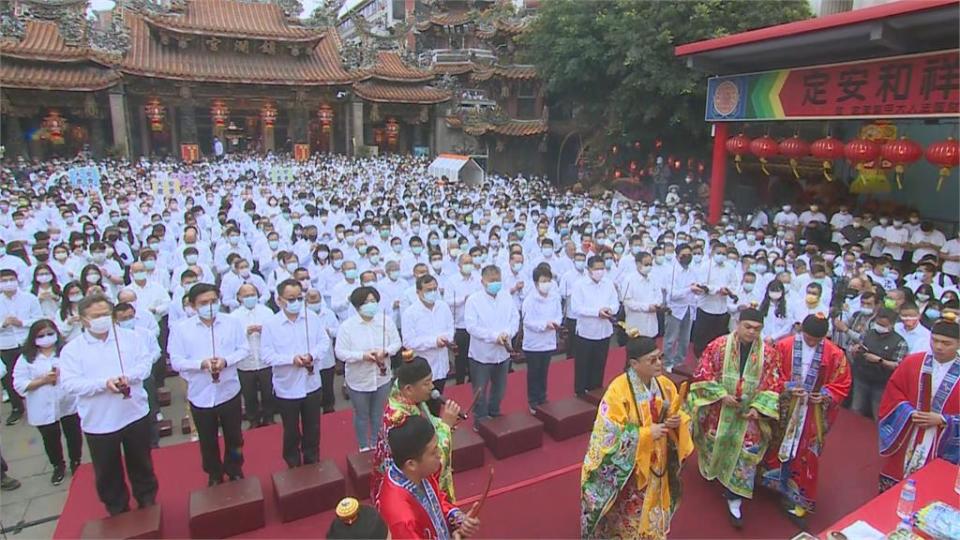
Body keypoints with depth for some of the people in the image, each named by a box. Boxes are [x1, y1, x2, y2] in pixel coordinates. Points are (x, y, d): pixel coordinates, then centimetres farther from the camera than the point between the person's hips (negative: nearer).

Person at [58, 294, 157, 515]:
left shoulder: (129, 337, 1)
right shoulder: (72, 349, -5)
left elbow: (145, 363, -2)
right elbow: (69, 383, -12)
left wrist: (129, 376, -22)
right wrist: (103, 383, -26)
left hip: (135, 414, 1)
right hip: (99, 422, -1)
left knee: (142, 465, 17)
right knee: (107, 473, 14)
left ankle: (148, 505, 37)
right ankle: (118, 512, 34)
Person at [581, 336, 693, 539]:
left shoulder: (665, 385, -5)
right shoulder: (618, 389, -23)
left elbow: (678, 415, 6)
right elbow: (608, 433, -23)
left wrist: (677, 421, -17)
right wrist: (646, 433, -25)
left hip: (657, 466, 5)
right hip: (628, 469, -5)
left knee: (651, 513, 23)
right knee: (627, 516, 14)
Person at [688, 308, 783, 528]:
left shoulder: (768, 353, -9)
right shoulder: (718, 346, -15)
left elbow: (773, 385, -3)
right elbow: (702, 375, -11)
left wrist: (758, 407, -15)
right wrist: (722, 395, -20)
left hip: (748, 414, 1)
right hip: (718, 410, 0)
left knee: (745, 452, -2)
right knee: (715, 444, 19)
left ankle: (734, 499, 12)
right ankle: (713, 470, 52)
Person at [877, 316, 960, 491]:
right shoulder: (912, 362, -3)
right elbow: (893, 390, 1)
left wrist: (943, 420, -17)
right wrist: (909, 413, -13)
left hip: (941, 447, -1)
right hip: (905, 439, 2)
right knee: (894, 483, 15)